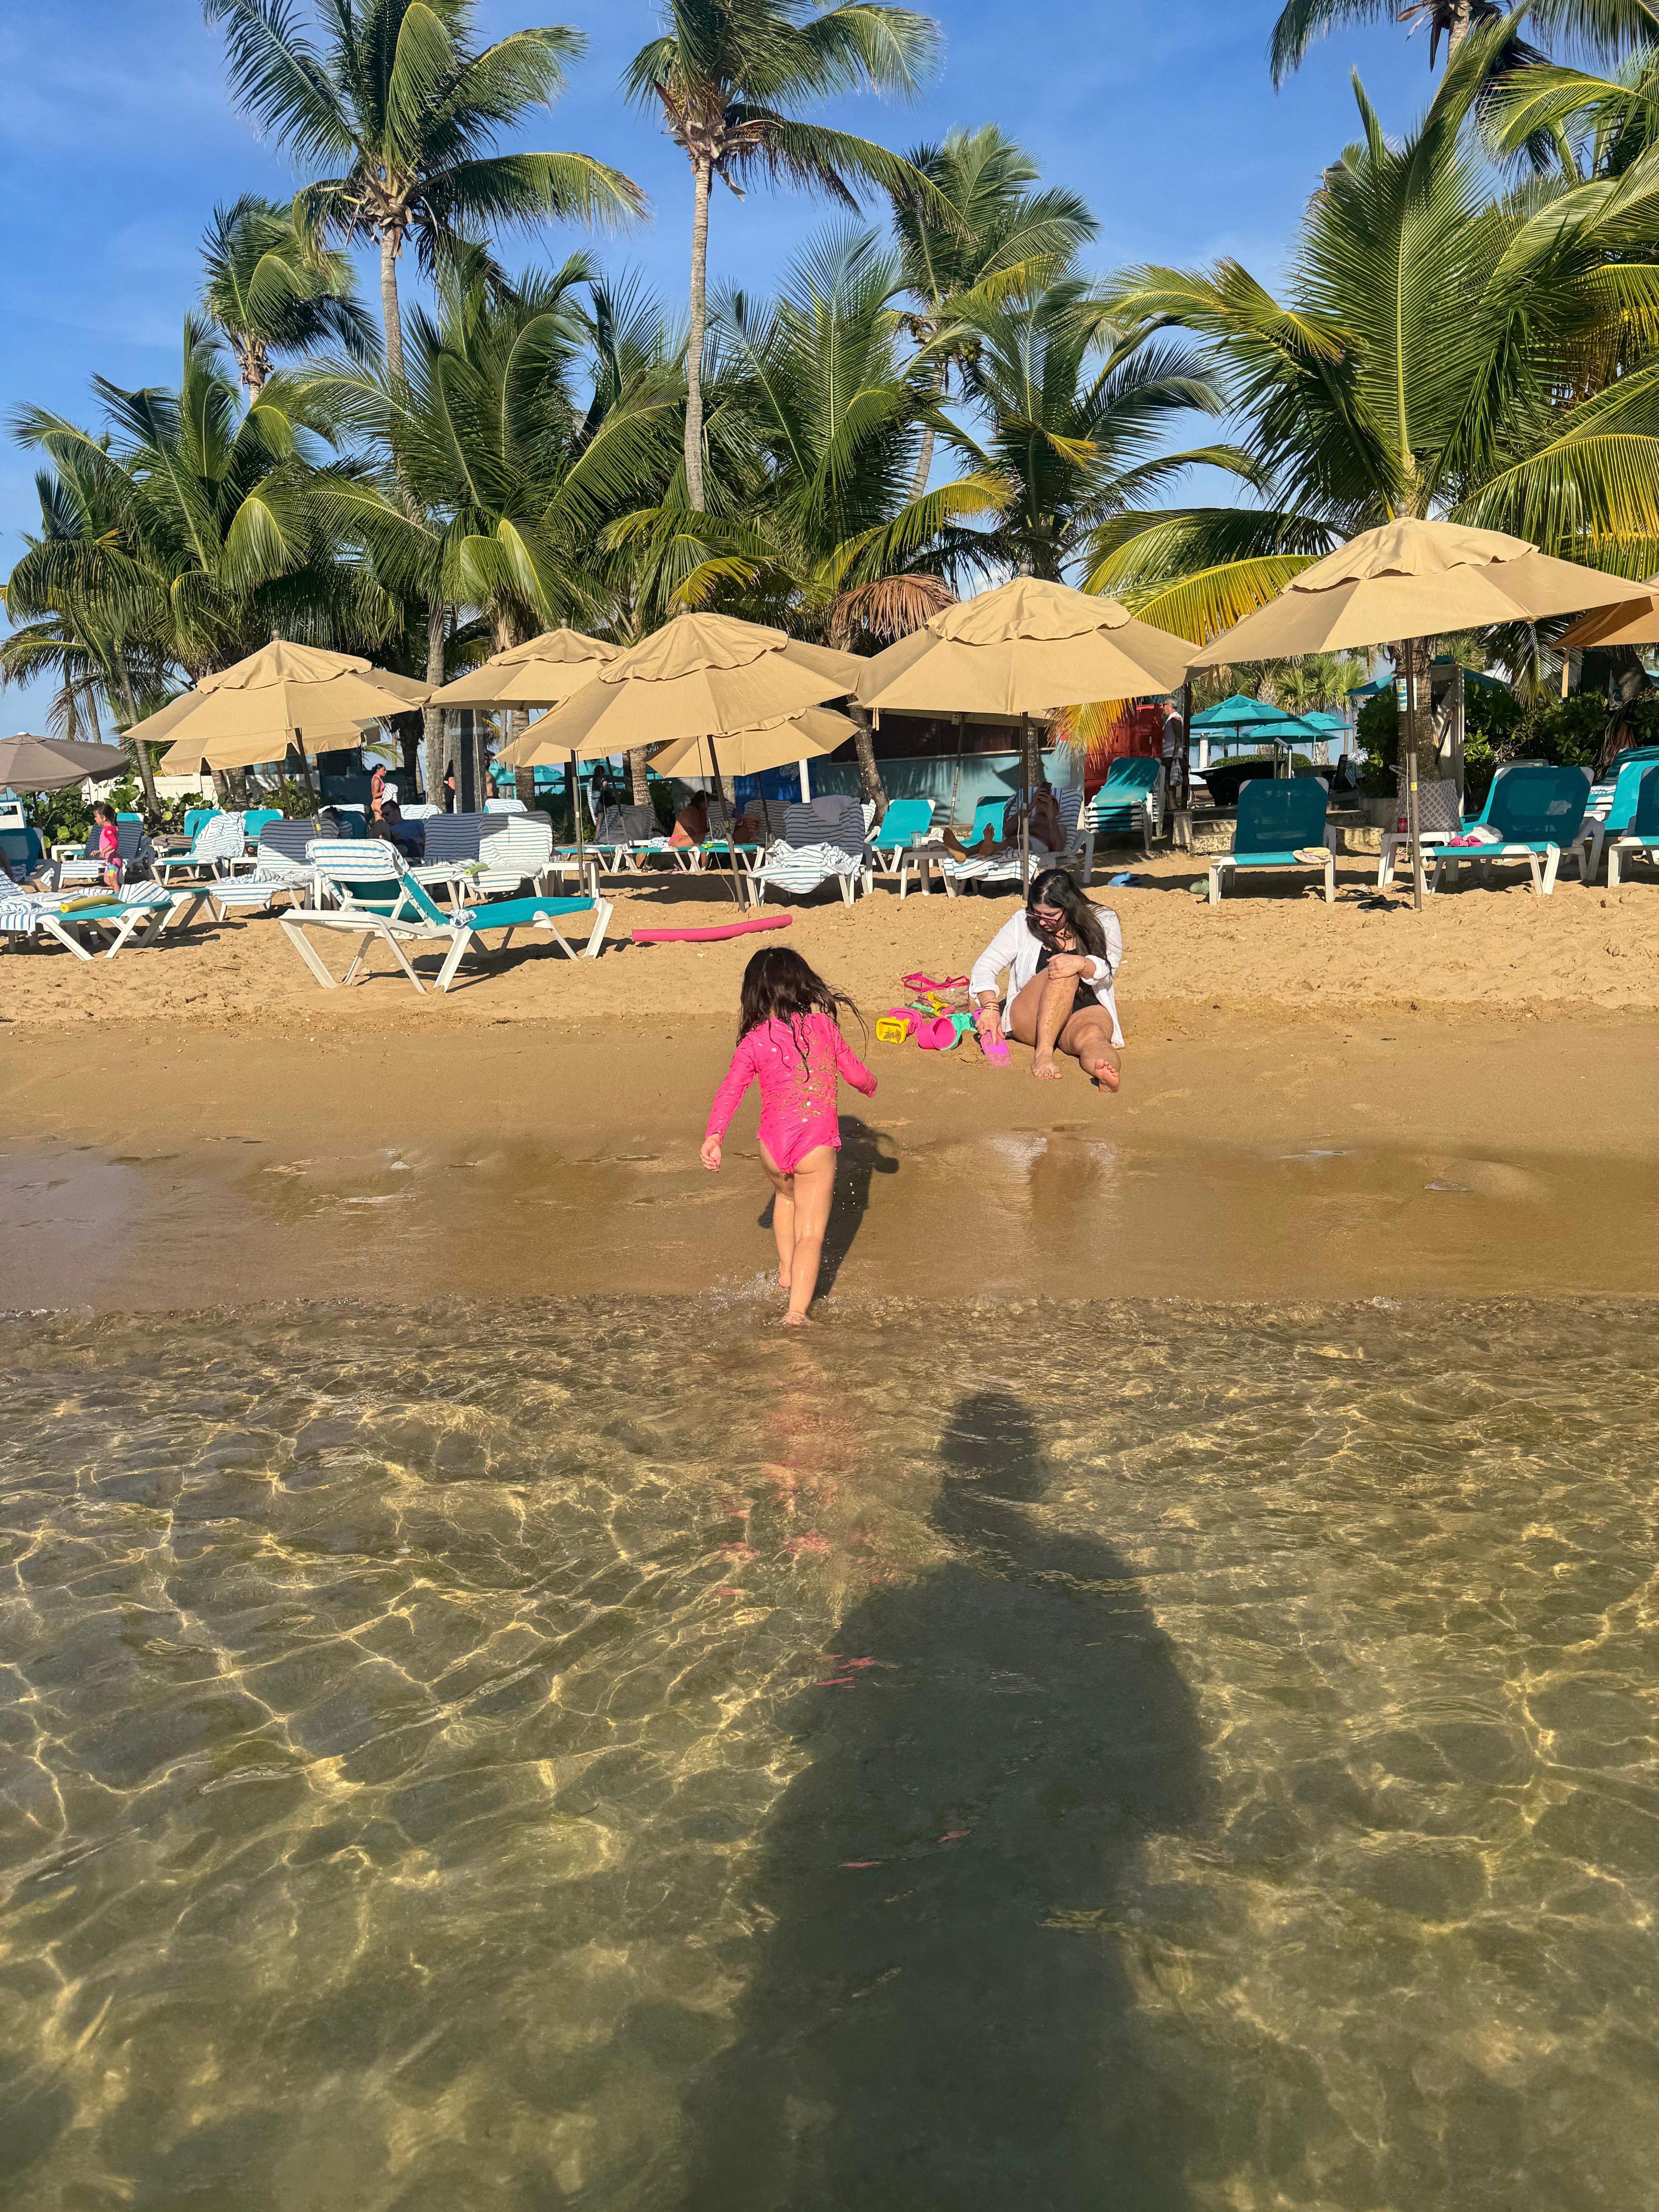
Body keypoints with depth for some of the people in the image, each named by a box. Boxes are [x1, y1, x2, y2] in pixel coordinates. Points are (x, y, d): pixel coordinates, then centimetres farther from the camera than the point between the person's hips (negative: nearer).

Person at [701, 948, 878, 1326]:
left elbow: (730, 1089, -13)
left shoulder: (753, 1042, -1)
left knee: (785, 1197, 34)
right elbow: (855, 1071, 10)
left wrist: (714, 1135, -19)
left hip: (773, 1145, 2)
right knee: (811, 1231, 2)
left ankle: (786, 1271, 42)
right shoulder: (823, 1025, 0)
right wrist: (870, 1085, 31)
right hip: (817, 1145, -2)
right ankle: (798, 1307, -11)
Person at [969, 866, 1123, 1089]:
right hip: (1029, 1019, 0)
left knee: (1091, 1035, -38)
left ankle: (1106, 1077, -73)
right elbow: (985, 966, 0)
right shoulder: (1023, 923, 4)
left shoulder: (1102, 922, 4)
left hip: (1087, 1010, 0)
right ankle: (1043, 1052, -46)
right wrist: (990, 1007, -19)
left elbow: (1107, 969, -11)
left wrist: (1081, 964, -34)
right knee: (1062, 972, -32)